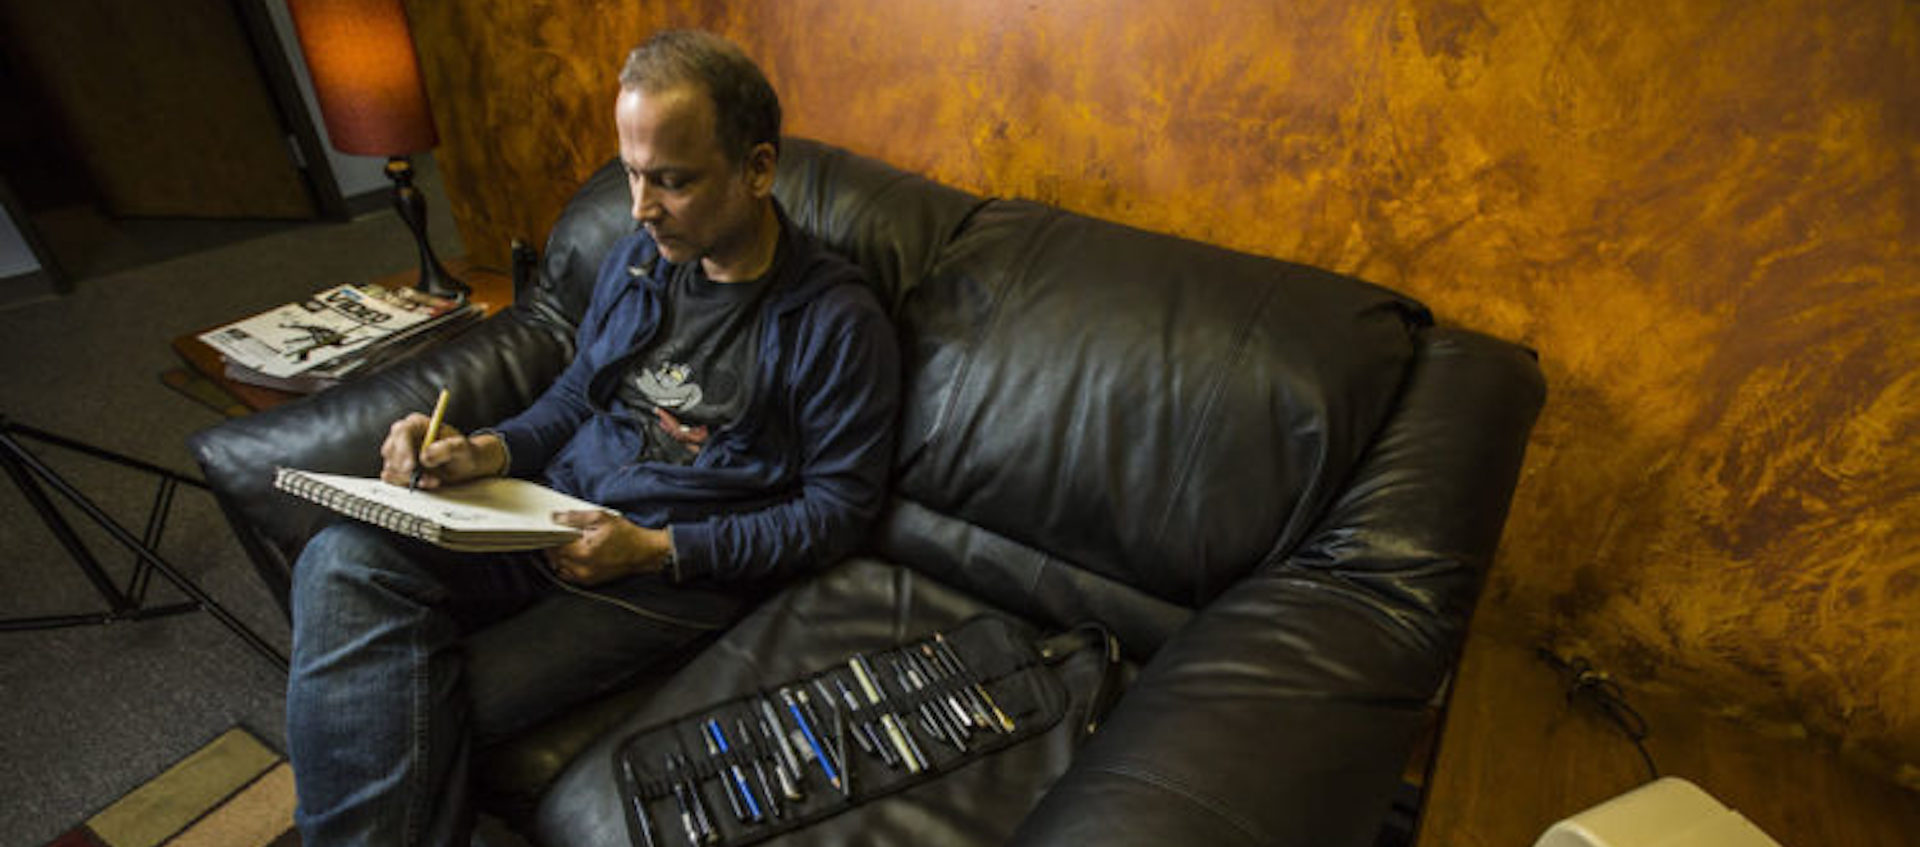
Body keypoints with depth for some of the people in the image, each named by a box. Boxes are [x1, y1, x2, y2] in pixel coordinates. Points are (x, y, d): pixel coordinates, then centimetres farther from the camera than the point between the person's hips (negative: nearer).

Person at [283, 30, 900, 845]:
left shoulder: (838, 322, -12)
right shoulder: (639, 257, 8)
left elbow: (839, 507, -10)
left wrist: (656, 550, -16)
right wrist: (487, 451, -3)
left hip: (682, 567, -6)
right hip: (556, 512, 6)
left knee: (426, 712, -21)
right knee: (343, 557, -20)